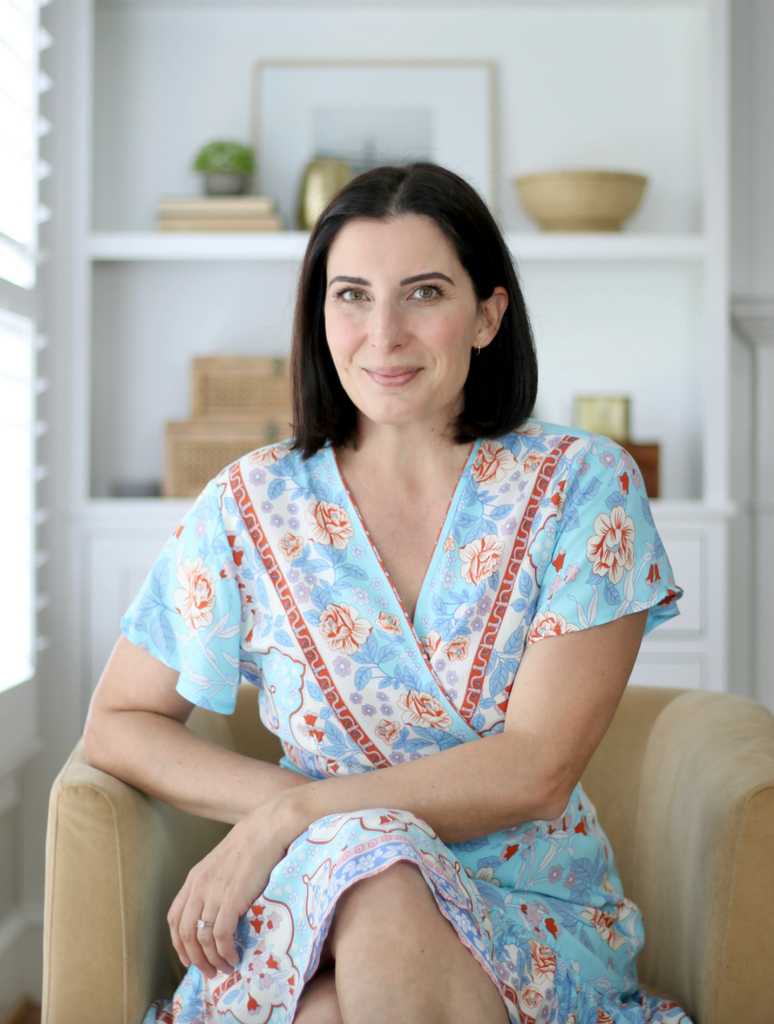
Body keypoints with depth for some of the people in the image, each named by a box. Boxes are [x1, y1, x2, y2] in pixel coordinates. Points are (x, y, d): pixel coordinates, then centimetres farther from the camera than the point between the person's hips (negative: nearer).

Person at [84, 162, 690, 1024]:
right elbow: (118, 723, 4)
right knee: (368, 858, -35)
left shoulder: (582, 485, -3)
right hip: (311, 915, 1)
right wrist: (330, 826, -11)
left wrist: (295, 814, -17)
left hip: (536, 919, 0)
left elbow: (537, 772, -10)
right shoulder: (255, 504, 1)